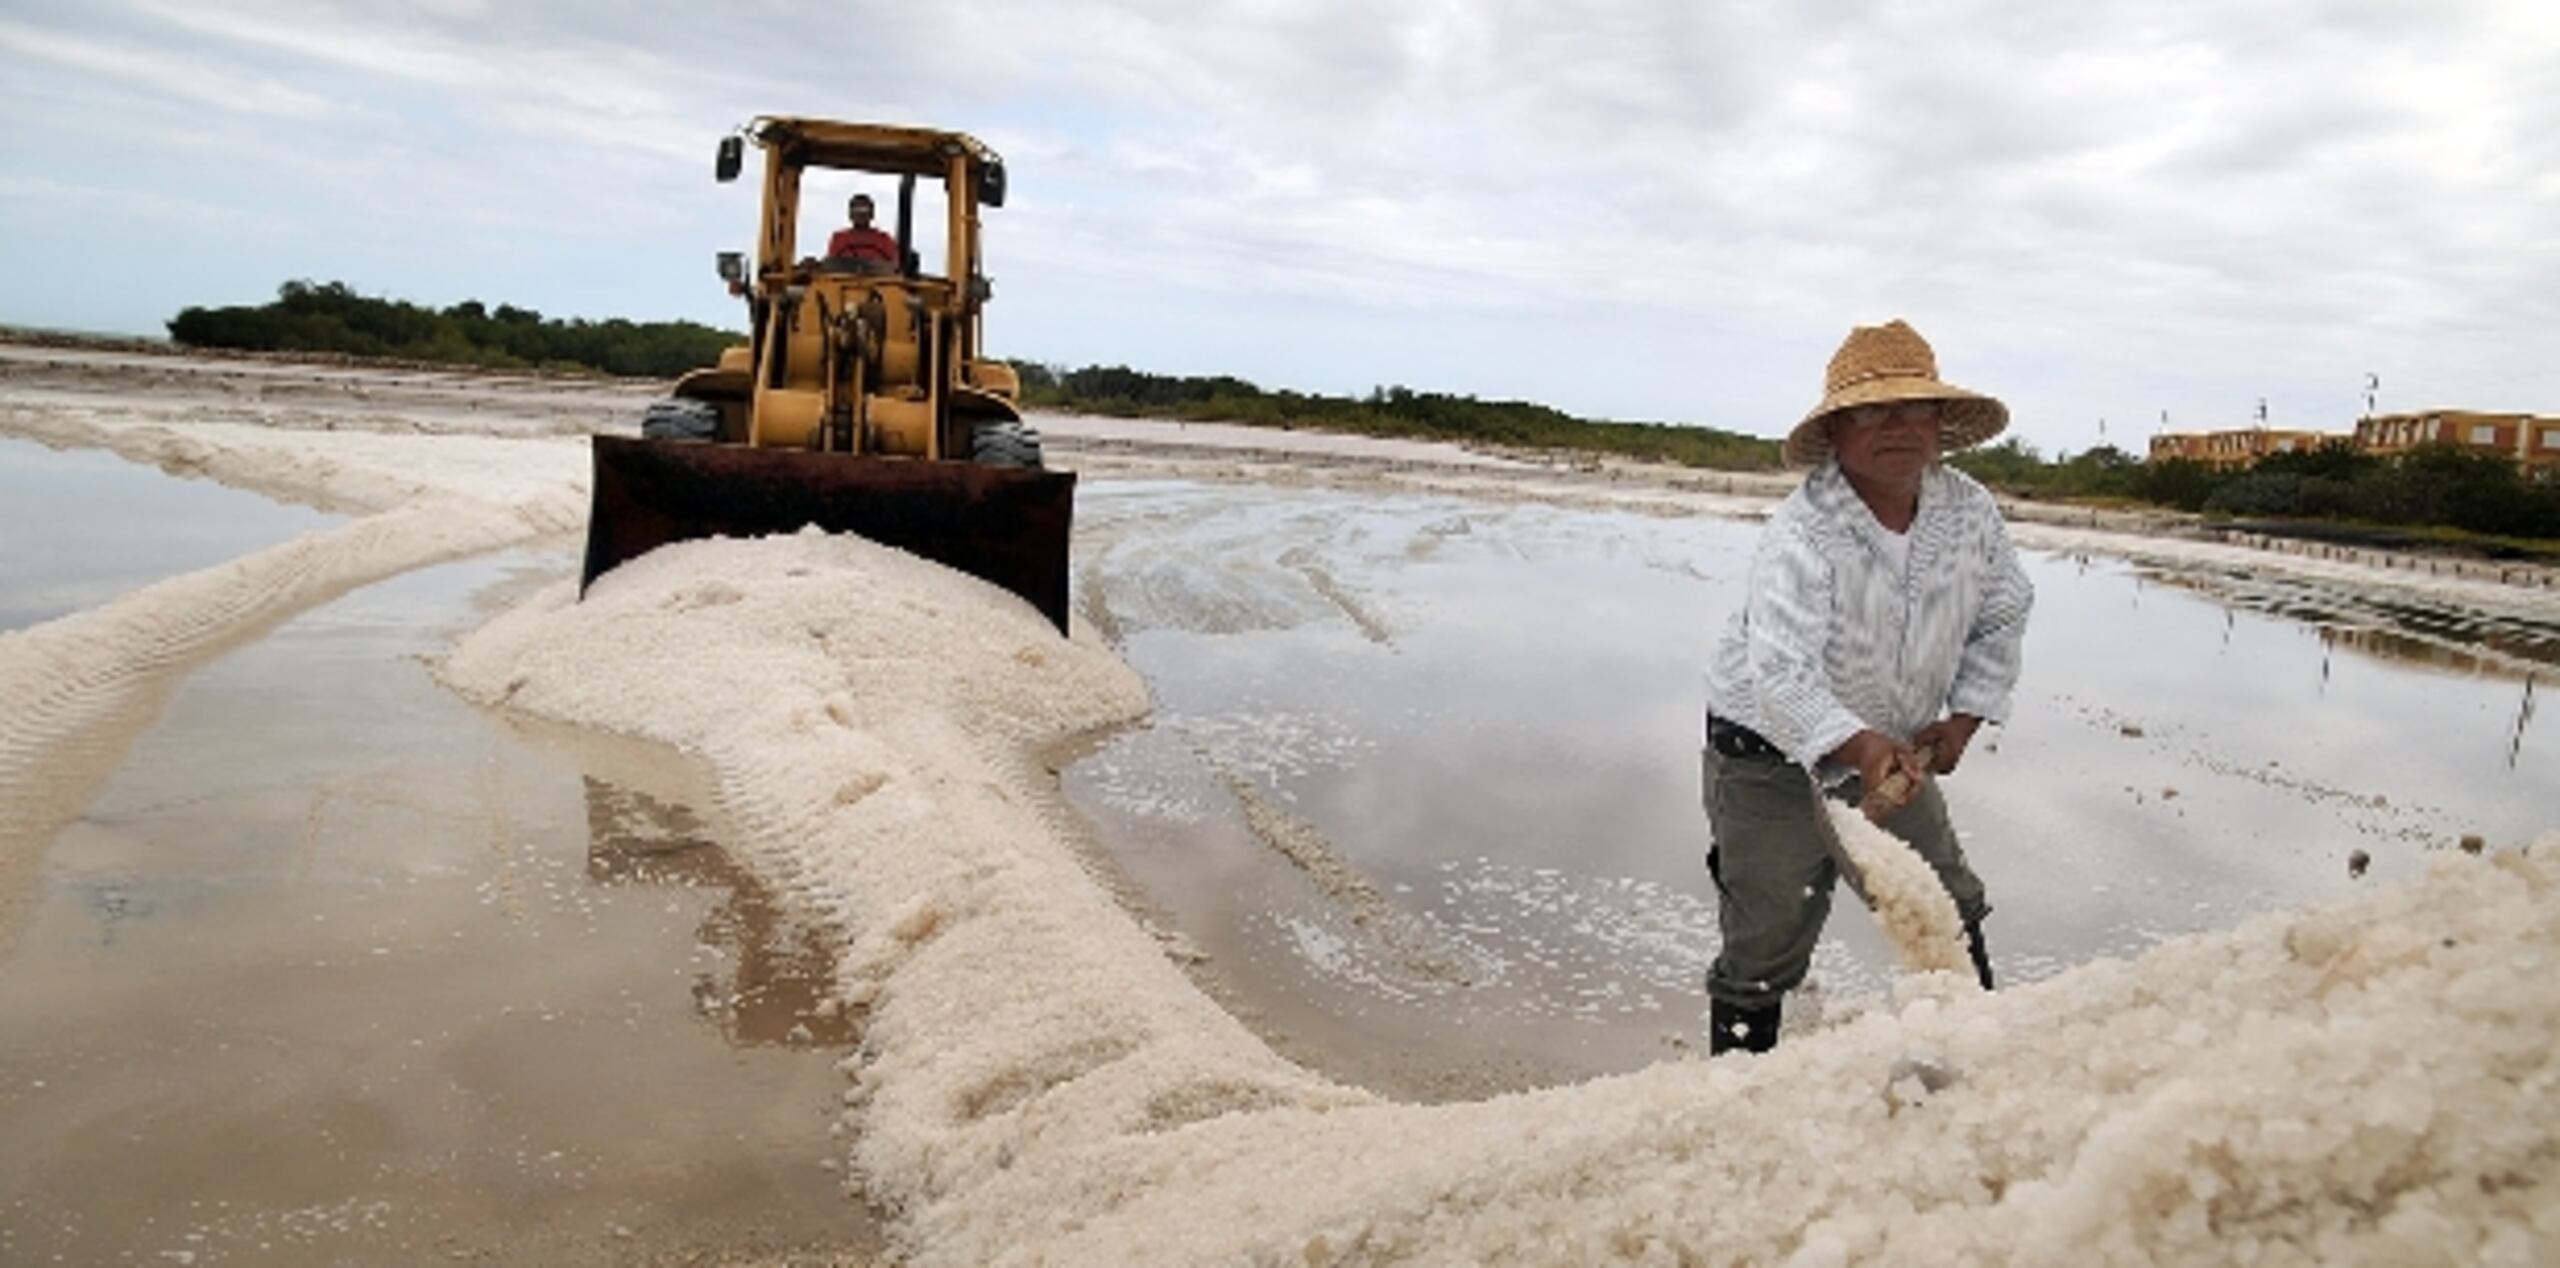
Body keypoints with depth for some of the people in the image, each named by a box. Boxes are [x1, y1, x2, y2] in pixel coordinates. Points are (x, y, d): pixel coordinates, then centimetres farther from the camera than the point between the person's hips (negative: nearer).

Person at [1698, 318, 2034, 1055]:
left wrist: (1964, 717, 0)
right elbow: (1780, 674, -41)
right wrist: (1863, 746, -54)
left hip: (1894, 751, 6)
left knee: (1951, 910, 20)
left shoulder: (1971, 512, -10)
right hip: (1772, 756, -6)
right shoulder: (1801, 536, -30)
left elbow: (2004, 614, 7)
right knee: (1765, 949, 1)